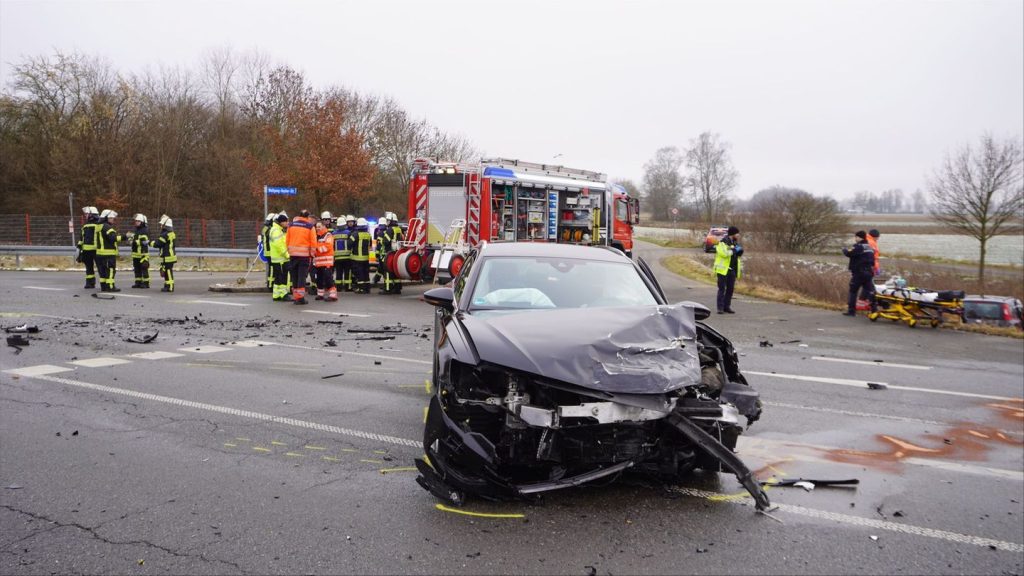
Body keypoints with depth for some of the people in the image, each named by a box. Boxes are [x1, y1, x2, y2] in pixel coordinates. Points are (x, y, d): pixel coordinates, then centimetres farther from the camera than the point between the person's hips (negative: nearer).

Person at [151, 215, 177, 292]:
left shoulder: (165, 235, -17)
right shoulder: (172, 233, 13)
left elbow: (157, 244, -16)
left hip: (167, 257, -10)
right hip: (171, 255, 10)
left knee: (168, 271, -5)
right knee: (165, 271, 17)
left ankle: (170, 287, -3)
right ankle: (167, 285, 23)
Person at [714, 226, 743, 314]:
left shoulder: (735, 242, 16)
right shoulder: (723, 242, -11)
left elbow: (739, 253, 23)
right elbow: (723, 253, -26)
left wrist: (739, 250, 1)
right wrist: (734, 250, -15)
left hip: (732, 270, 8)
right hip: (723, 269, -8)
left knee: (730, 289, 9)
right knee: (722, 289, -4)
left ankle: (727, 306, 17)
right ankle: (720, 308, -2)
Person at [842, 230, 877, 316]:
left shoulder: (858, 246, -12)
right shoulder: (870, 247, 16)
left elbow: (849, 253, -20)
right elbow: (873, 261, 20)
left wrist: (844, 250, -1)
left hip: (858, 273, -7)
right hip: (869, 273, 8)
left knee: (853, 291, 0)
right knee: (870, 291, 7)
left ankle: (851, 310, 0)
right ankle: (874, 309, 3)